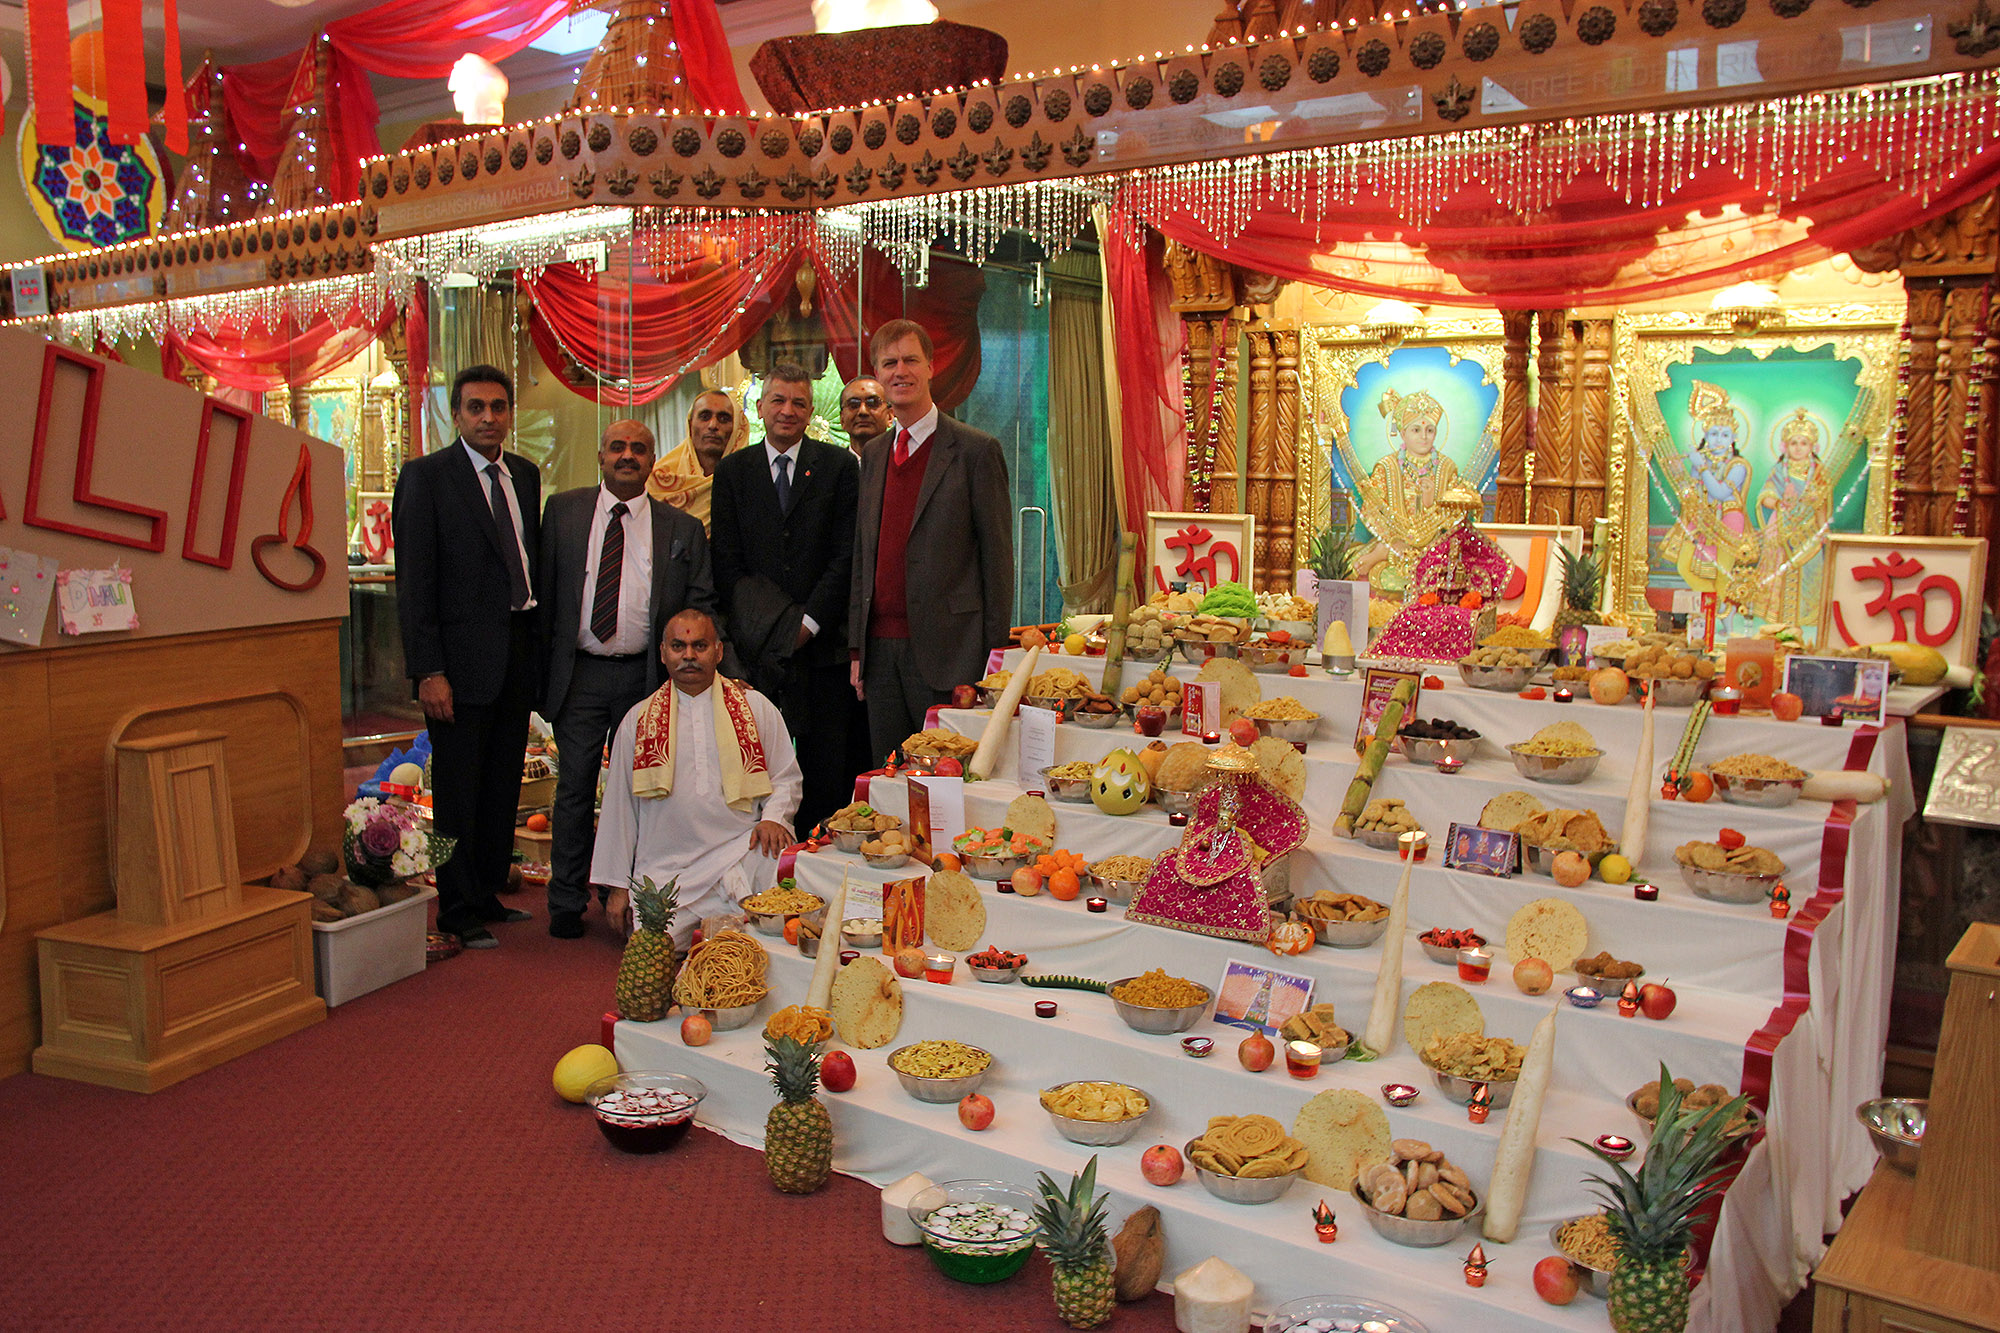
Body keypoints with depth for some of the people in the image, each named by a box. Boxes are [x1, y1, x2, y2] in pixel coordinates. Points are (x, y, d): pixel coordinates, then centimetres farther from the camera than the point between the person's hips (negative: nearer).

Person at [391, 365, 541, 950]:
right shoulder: (425, 476, -6)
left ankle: (488, 894, 27)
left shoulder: (525, 474, 12)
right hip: (462, 655, -6)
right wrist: (429, 670, -15)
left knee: (503, 784, 14)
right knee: (458, 788, 3)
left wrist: (540, 643, 7)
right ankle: (459, 910, 16)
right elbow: (414, 583, -10)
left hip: (518, 652, 6)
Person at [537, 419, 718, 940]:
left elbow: (702, 600, 6)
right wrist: (544, 658, 0)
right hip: (577, 673, 0)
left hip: (645, 676, 0)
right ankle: (566, 904, 17)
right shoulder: (563, 510, 6)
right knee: (575, 788, 4)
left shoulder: (682, 529, 5)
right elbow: (545, 587, 6)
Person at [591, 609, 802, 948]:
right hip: (663, 873, 0)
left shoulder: (756, 708, 11)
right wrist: (617, 884, 11)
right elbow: (619, 806, 14)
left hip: (742, 859, 0)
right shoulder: (638, 721, 12)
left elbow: (786, 777, 15)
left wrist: (774, 818, -7)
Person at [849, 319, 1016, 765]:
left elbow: (998, 556, -5)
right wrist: (857, 645, 11)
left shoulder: (976, 450, -4)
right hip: (881, 648, 6)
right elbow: (862, 555, 16)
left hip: (945, 650, -5)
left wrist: (994, 654, -8)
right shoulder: (872, 454, 15)